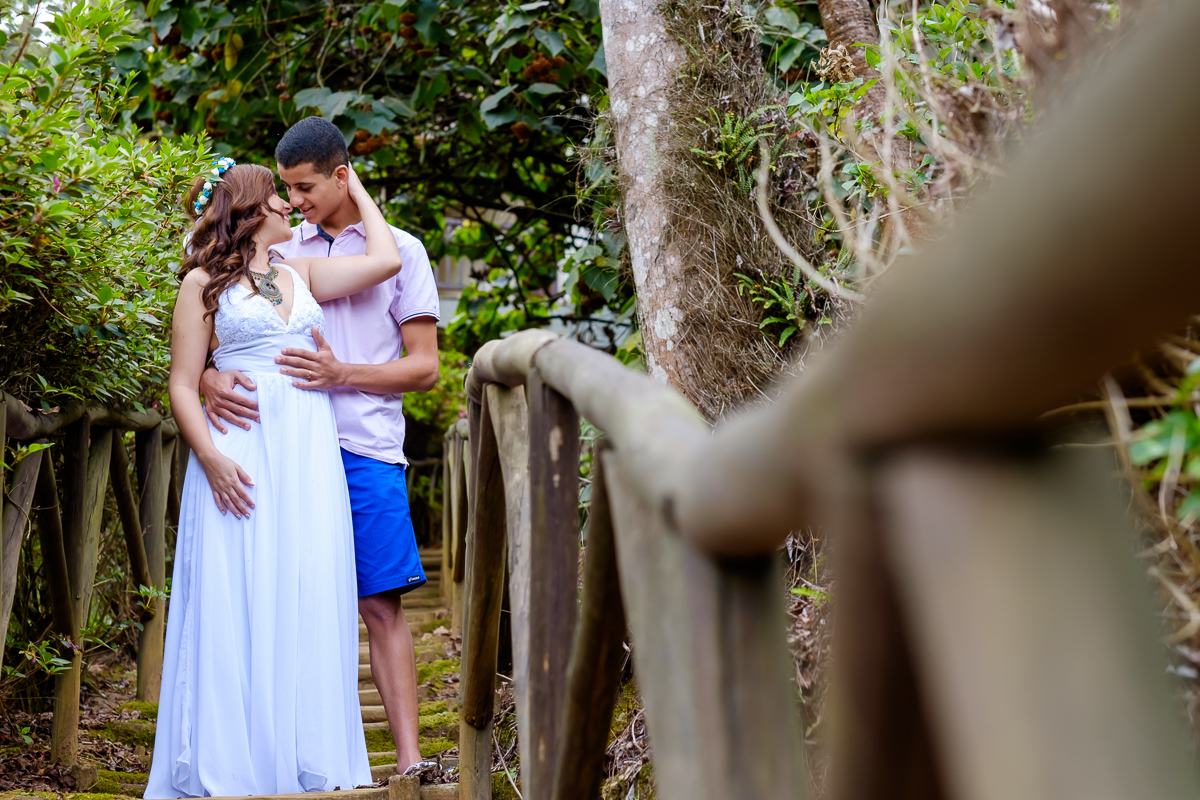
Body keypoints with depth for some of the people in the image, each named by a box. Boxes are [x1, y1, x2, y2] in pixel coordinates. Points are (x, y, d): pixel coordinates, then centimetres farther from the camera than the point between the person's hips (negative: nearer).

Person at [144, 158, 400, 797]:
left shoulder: (301, 274, 18)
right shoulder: (203, 283, 4)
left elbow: (385, 260, 9)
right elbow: (183, 385, 0)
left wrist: (357, 191, 21)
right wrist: (211, 458, -14)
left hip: (311, 457, 4)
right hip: (242, 462, -4)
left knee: (309, 601, 0)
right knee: (236, 605, -6)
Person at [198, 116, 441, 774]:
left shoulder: (399, 250, 9)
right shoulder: (277, 251, 16)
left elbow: (424, 367, 4)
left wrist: (342, 374, -12)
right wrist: (211, 378, -12)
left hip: (365, 451, -2)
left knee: (381, 603, -8)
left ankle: (409, 762, -10)